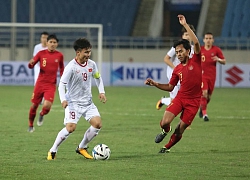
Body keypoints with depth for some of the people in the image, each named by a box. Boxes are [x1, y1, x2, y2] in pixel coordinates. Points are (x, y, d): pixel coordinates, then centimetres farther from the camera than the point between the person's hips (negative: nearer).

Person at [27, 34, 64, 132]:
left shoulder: (59, 55, 0)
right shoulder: (41, 53, -2)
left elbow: (61, 68, 16)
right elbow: (31, 66, 1)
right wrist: (31, 63, -22)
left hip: (51, 85, -1)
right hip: (40, 83, 1)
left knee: (47, 106, -19)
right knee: (34, 105, 6)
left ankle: (42, 114, 18)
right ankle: (31, 126, 28)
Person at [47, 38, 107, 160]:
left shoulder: (91, 64, 0)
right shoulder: (71, 67, -18)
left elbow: (98, 78, 19)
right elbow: (61, 84, -16)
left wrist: (101, 92, 7)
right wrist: (63, 99, -30)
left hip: (88, 102, 6)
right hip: (73, 102, -6)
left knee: (97, 124, -9)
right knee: (70, 127, -20)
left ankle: (81, 148, 11)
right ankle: (53, 151, -4)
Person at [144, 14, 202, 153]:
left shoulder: (196, 61, -4)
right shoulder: (177, 70, 6)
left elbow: (196, 43, -17)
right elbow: (170, 87, 15)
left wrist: (185, 25, -18)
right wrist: (155, 84, 1)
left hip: (193, 101, -3)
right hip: (180, 98, 3)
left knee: (180, 130, 2)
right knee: (164, 123, -15)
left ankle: (167, 147, 28)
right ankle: (165, 131, 22)